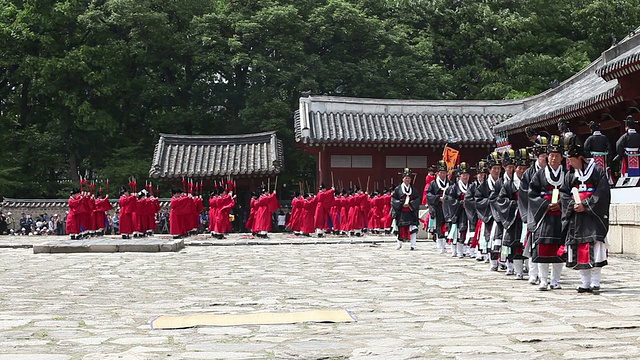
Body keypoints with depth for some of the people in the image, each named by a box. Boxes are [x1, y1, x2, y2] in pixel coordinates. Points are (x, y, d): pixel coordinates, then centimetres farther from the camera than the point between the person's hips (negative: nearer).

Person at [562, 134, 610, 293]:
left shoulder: (598, 171, -2)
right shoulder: (570, 175, 13)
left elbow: (602, 194, -9)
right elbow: (565, 195, 10)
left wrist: (585, 205, -14)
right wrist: (573, 205, -8)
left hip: (594, 216, -5)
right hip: (576, 218, 5)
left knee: (594, 249, -10)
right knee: (580, 250, 2)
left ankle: (595, 282, -4)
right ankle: (585, 283, 9)